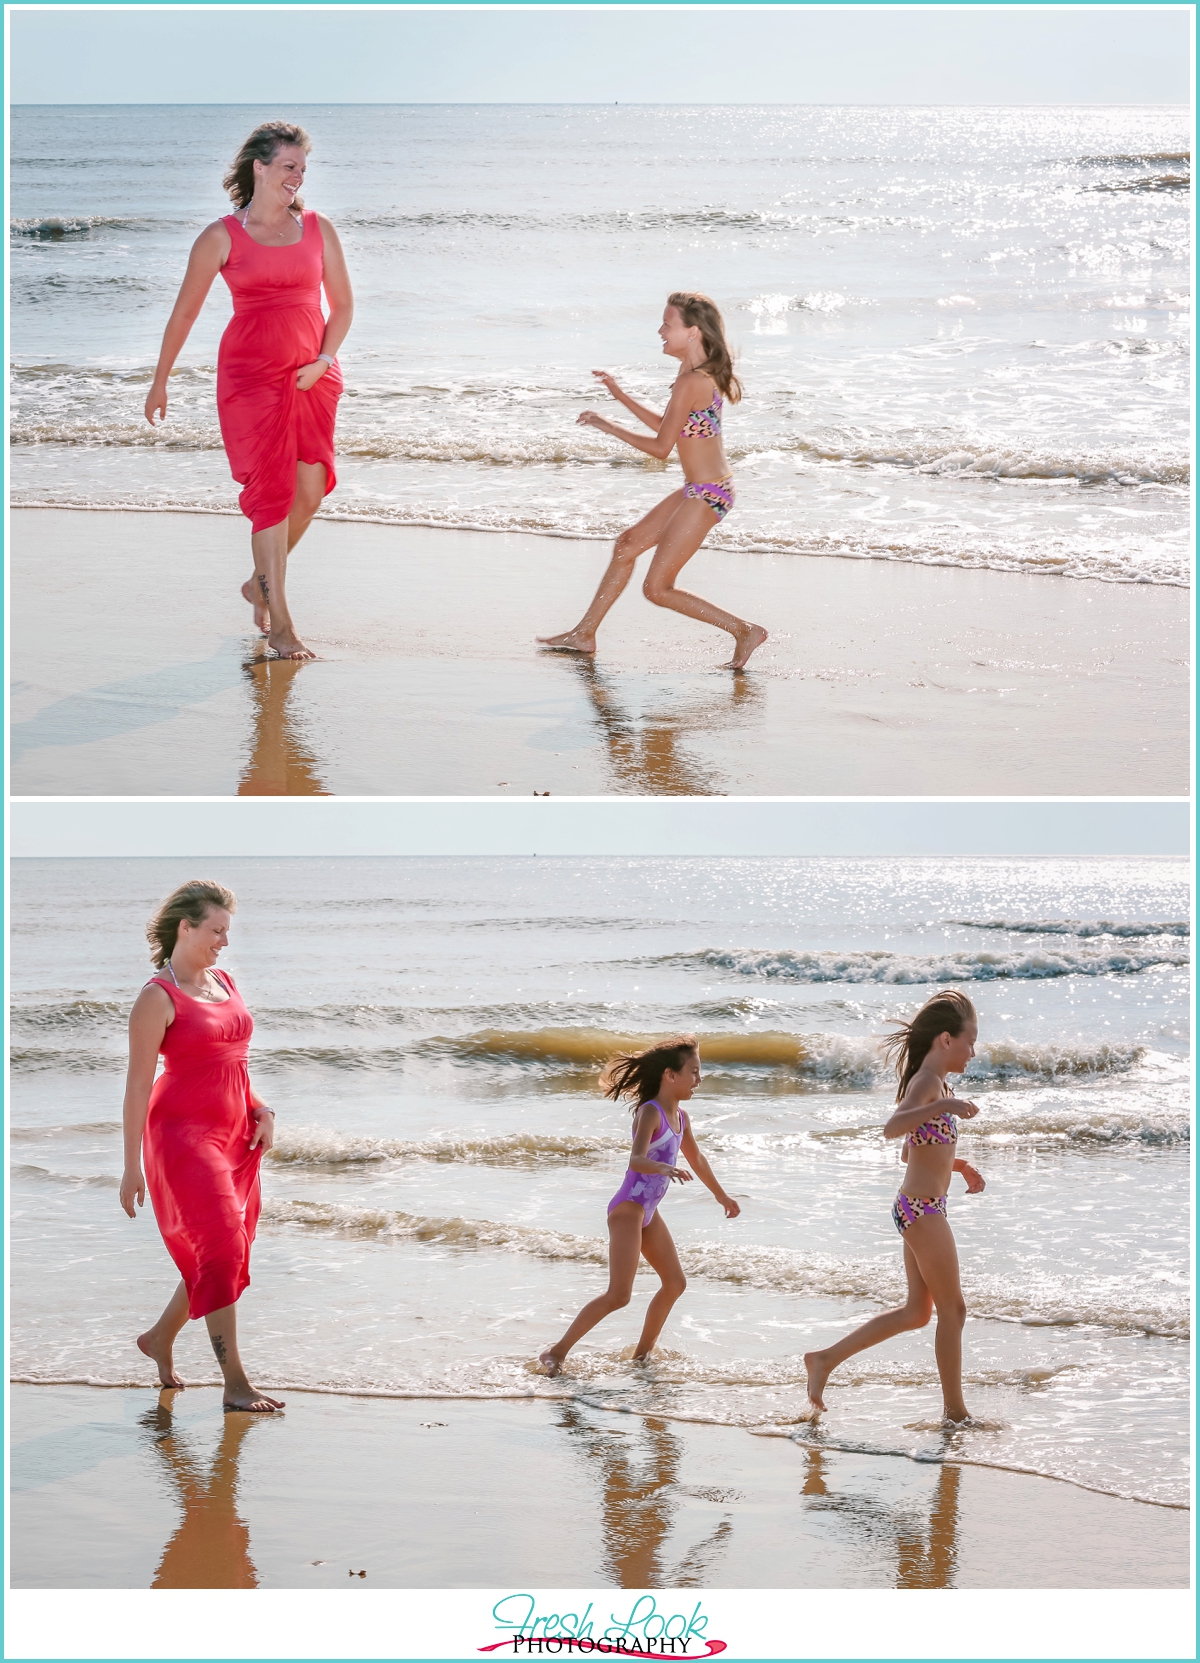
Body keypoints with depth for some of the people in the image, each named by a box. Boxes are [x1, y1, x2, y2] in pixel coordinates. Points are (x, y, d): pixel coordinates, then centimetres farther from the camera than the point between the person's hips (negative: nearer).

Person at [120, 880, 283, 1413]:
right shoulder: (158, 998, -10)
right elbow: (138, 1083, -11)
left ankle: (160, 1338, 32)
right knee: (221, 1248, -12)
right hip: (184, 1133, -8)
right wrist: (132, 1165, -13)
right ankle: (235, 1385, -9)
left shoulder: (224, 982, 12)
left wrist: (261, 1110, 5)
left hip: (233, 1132, 8)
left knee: (228, 1248, 11)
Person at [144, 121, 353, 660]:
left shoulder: (317, 229, 7)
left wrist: (325, 359, -4)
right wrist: (160, 382, 9)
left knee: (311, 489, -4)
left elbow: (342, 305, 12)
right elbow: (184, 313, 6)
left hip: (312, 377, 3)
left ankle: (262, 581, 23)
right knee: (271, 489, -9)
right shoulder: (221, 237, -1)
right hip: (250, 375, -3)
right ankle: (278, 623, -5)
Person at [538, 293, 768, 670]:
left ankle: (744, 631, -1)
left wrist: (609, 427, -7)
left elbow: (661, 447, -18)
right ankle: (584, 635, 29)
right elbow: (668, 426, 20)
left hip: (704, 496, -10)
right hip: (701, 489, 10)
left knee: (656, 589, -3)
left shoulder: (690, 383, -22)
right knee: (628, 544, 19)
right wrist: (620, 395, 17)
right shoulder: (704, 374, 8)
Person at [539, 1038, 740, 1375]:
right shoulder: (650, 1112, -17)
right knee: (618, 1296, -16)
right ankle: (557, 1352, -10)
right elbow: (636, 1160, -33)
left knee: (675, 1283, 14)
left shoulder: (680, 1118, 10)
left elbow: (697, 1160, 28)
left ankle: (642, 1353, 26)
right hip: (628, 1208, -10)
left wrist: (722, 1196, 40)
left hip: (650, 1212, 10)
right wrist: (665, 1168, -53)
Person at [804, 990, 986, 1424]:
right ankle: (955, 1410, 7)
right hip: (924, 1209, -10)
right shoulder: (929, 1082, -15)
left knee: (916, 1312, 15)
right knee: (953, 1309, -1)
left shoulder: (929, 1083, 16)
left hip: (915, 1207, 10)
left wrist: (958, 1165, 19)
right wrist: (941, 1106, -46)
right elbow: (893, 1127, -35)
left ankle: (826, 1359, 16)